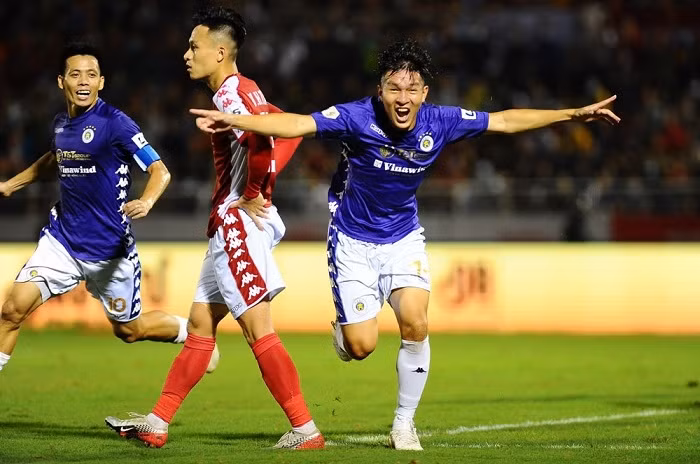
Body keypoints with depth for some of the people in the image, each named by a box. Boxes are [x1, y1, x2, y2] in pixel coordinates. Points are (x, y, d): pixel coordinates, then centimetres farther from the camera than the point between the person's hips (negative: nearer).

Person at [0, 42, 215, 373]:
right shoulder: (60, 123, 4)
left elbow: (160, 171, -21)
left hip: (110, 250, -4)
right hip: (62, 240, 4)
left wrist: (146, 202, -41)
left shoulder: (115, 123, -16)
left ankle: (191, 331, 39)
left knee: (128, 330, 12)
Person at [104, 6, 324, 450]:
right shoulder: (239, 92, 15)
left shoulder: (232, 92, -15)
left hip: (239, 224, -11)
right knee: (200, 325, 12)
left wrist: (253, 195, -18)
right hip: (230, 226, 11)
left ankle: (306, 430, -8)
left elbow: (263, 141, -32)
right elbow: (289, 131, 22)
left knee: (259, 329, -10)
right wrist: (261, 188, 14)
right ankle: (157, 423, 18)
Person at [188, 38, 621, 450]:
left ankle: (404, 422, 1)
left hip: (404, 238, 2)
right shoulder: (358, 117, -23)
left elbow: (505, 120, -1)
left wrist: (574, 114, 0)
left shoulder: (440, 122, -13)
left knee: (415, 324, -19)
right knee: (360, 348, -7)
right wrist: (234, 120, -46)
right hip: (354, 241, -2)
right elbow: (295, 124, -32)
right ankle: (342, 326, 33)